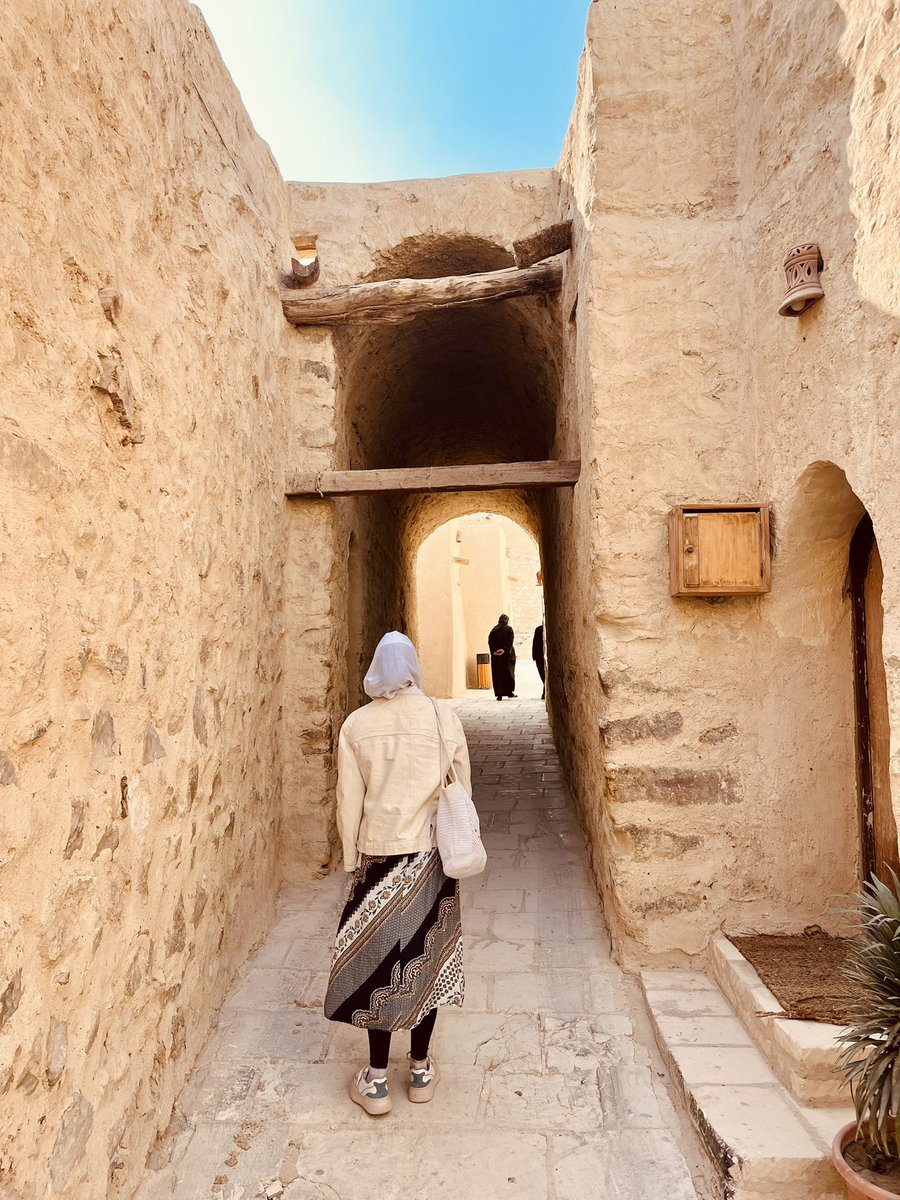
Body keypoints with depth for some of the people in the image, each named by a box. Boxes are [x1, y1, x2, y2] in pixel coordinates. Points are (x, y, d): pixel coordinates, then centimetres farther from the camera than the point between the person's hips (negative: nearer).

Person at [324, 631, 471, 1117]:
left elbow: (349, 801, -4)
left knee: (378, 959, 13)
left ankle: (377, 1081, 24)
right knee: (426, 958, 15)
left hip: (379, 856, -1)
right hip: (431, 856, 1)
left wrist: (351, 859, 7)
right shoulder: (444, 717, -8)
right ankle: (421, 1069, 30)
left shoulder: (356, 725, -9)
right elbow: (462, 792, -2)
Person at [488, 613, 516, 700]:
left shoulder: (494, 630, 7)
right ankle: (509, 692, 6)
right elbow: (510, 641, -13)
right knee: (508, 672, 8)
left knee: (497, 674, 4)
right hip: (507, 654, -2)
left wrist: (494, 651, -10)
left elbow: (490, 642, -2)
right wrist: (504, 650, -18)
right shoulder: (509, 629, -1)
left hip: (496, 655, 2)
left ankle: (499, 694, 2)